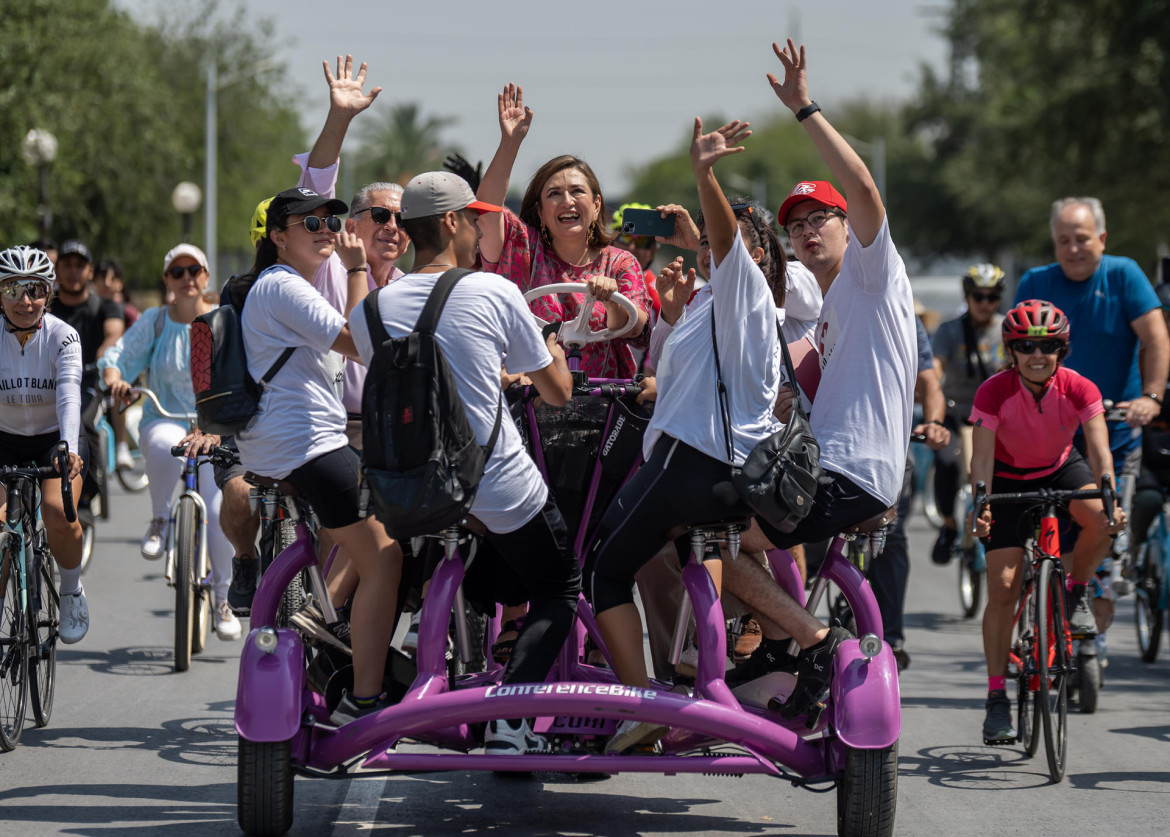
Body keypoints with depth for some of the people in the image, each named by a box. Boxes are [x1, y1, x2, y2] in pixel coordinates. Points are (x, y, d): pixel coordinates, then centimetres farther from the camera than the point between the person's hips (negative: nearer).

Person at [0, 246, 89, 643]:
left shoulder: (62, 336, -18)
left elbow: (69, 397, -30)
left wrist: (69, 448, -46)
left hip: (55, 439, -2)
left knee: (58, 514, -27)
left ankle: (72, 591, 0)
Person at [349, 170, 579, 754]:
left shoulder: (374, 309, 1)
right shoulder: (494, 293, -9)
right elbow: (558, 392, 1)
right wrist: (551, 342, 22)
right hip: (503, 491, -4)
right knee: (558, 594, 16)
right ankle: (507, 717, -4)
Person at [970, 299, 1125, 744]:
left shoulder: (1079, 390, -23)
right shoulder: (994, 392, -26)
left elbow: (1099, 452, -30)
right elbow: (982, 460, -30)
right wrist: (980, 507, -47)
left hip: (1061, 470, 1)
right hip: (1010, 479, -1)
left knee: (1102, 521, -32)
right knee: (1003, 586, -13)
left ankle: (1075, 591, -1)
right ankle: (996, 698, -5)